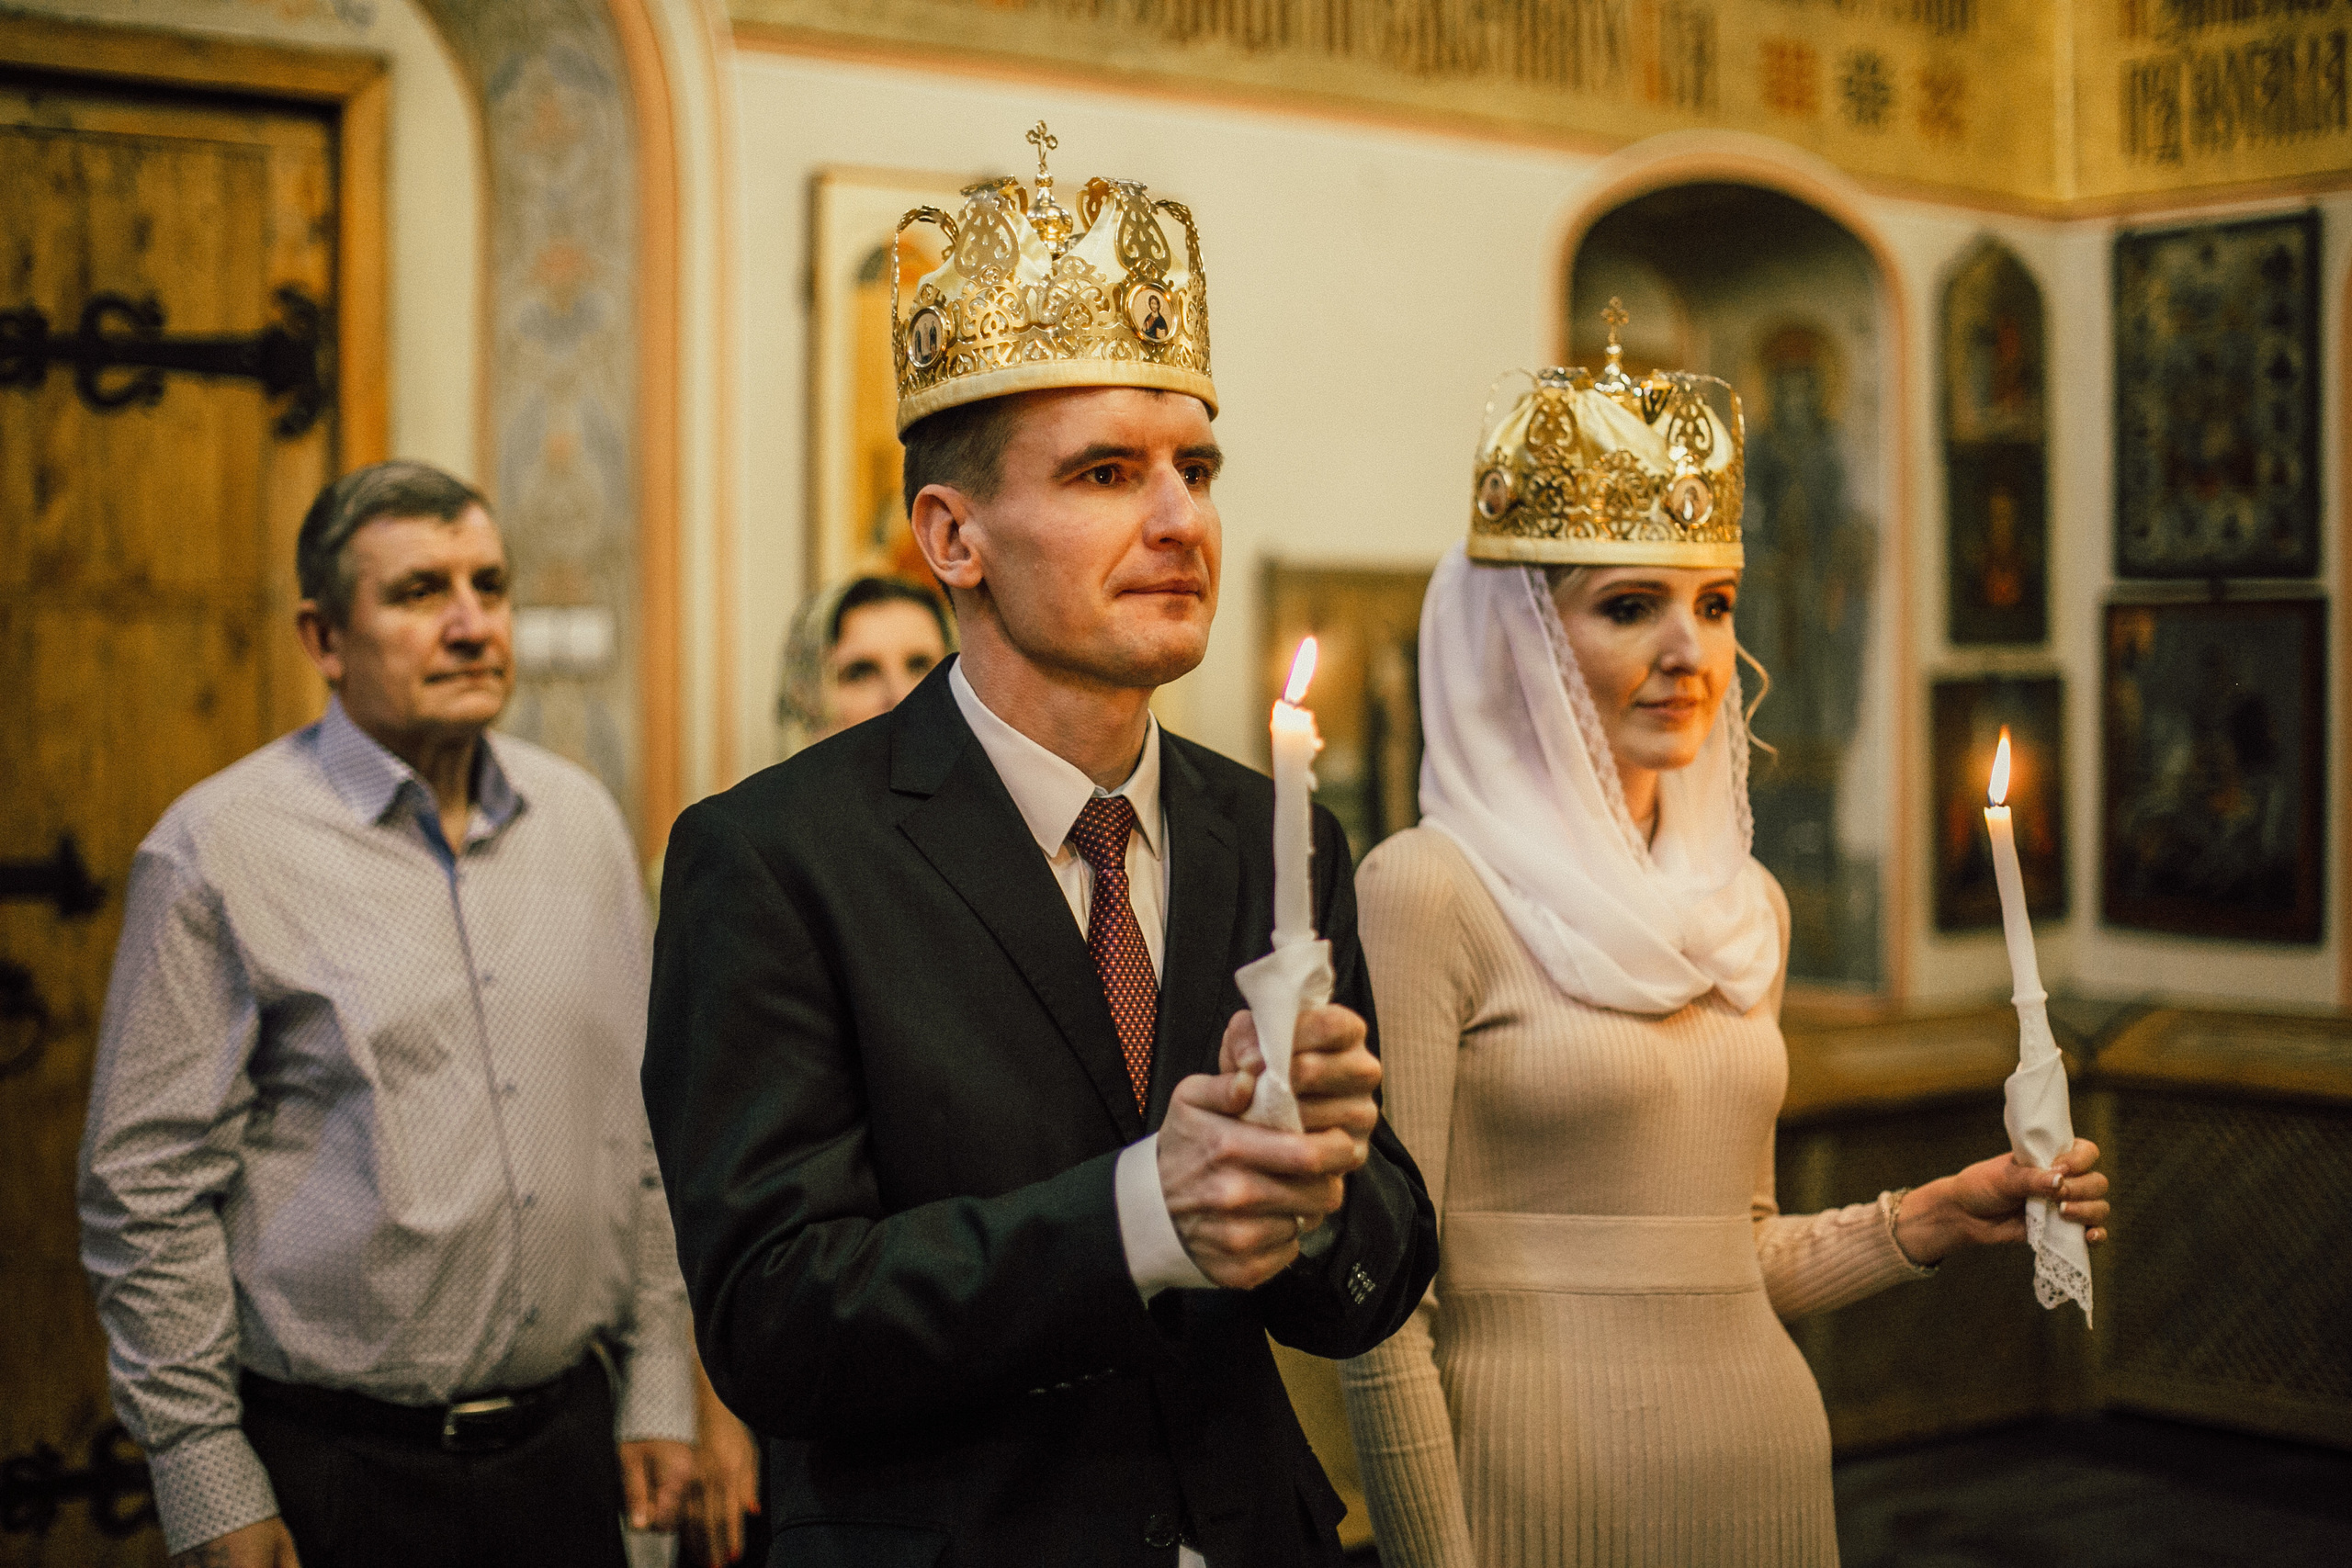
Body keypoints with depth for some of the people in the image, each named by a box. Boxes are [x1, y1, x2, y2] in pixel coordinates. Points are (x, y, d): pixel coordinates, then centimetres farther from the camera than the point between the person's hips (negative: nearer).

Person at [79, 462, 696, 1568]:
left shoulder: (580, 820, 8)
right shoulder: (218, 849, -8)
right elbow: (146, 1192, -8)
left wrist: (656, 1391, 9)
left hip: (567, 1441, 4)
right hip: (334, 1466, -4)